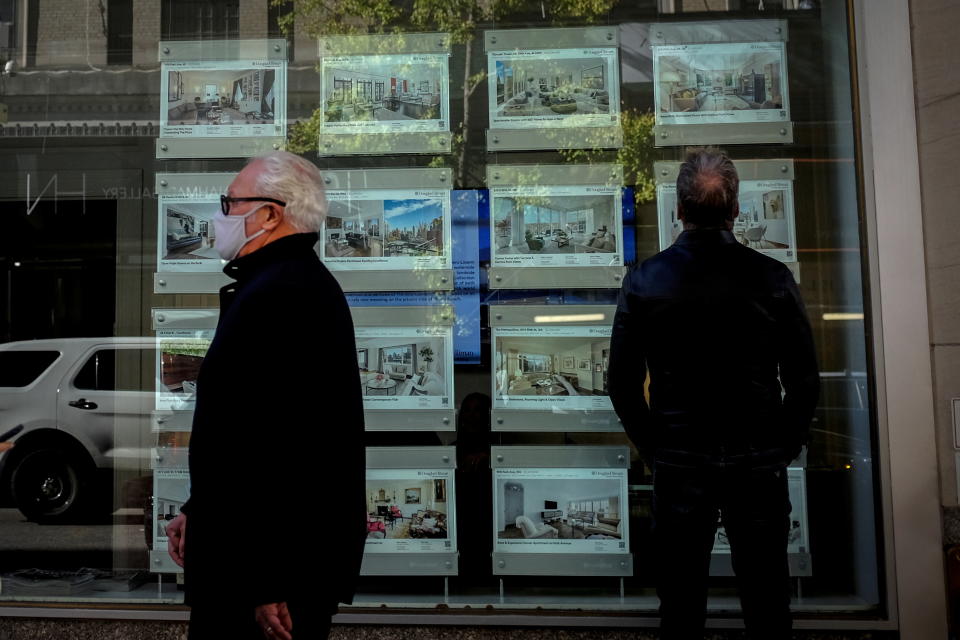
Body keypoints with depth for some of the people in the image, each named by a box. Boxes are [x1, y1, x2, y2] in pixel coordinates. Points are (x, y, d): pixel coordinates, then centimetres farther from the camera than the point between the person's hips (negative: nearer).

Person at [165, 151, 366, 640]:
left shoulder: (276, 295, -22)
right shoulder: (305, 283, 13)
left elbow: (277, 448, -27)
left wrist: (266, 586, -23)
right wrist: (198, 510, 20)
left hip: (275, 565, -10)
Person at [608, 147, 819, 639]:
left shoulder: (643, 280, -6)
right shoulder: (772, 277, -7)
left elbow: (622, 383, -3)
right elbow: (804, 381, -2)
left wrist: (654, 449, 9)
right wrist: (783, 449, 11)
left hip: (679, 465, 0)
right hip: (759, 464, 0)